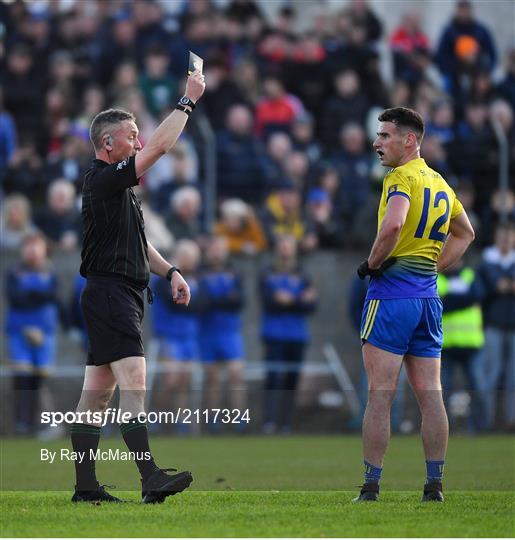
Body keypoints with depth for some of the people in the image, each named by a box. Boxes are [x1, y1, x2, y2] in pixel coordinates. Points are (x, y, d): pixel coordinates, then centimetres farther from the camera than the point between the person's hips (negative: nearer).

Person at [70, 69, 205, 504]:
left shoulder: (119, 187, 20)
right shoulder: (103, 180, -12)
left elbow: (137, 244, 28)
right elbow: (160, 147, -19)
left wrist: (170, 272, 15)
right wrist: (188, 101, -11)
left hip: (122, 296, 10)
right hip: (111, 292, -10)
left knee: (97, 393, 8)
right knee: (133, 385, -17)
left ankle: (85, 485, 9)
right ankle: (151, 480, -24)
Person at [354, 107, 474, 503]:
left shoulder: (401, 177, -11)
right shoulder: (440, 183, 15)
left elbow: (393, 223, -30)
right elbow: (465, 233, 29)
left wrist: (372, 263, -15)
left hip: (392, 293, -8)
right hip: (428, 296, 8)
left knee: (380, 395, -5)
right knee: (430, 394, 7)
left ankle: (371, 487, -4)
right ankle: (435, 485, 8)